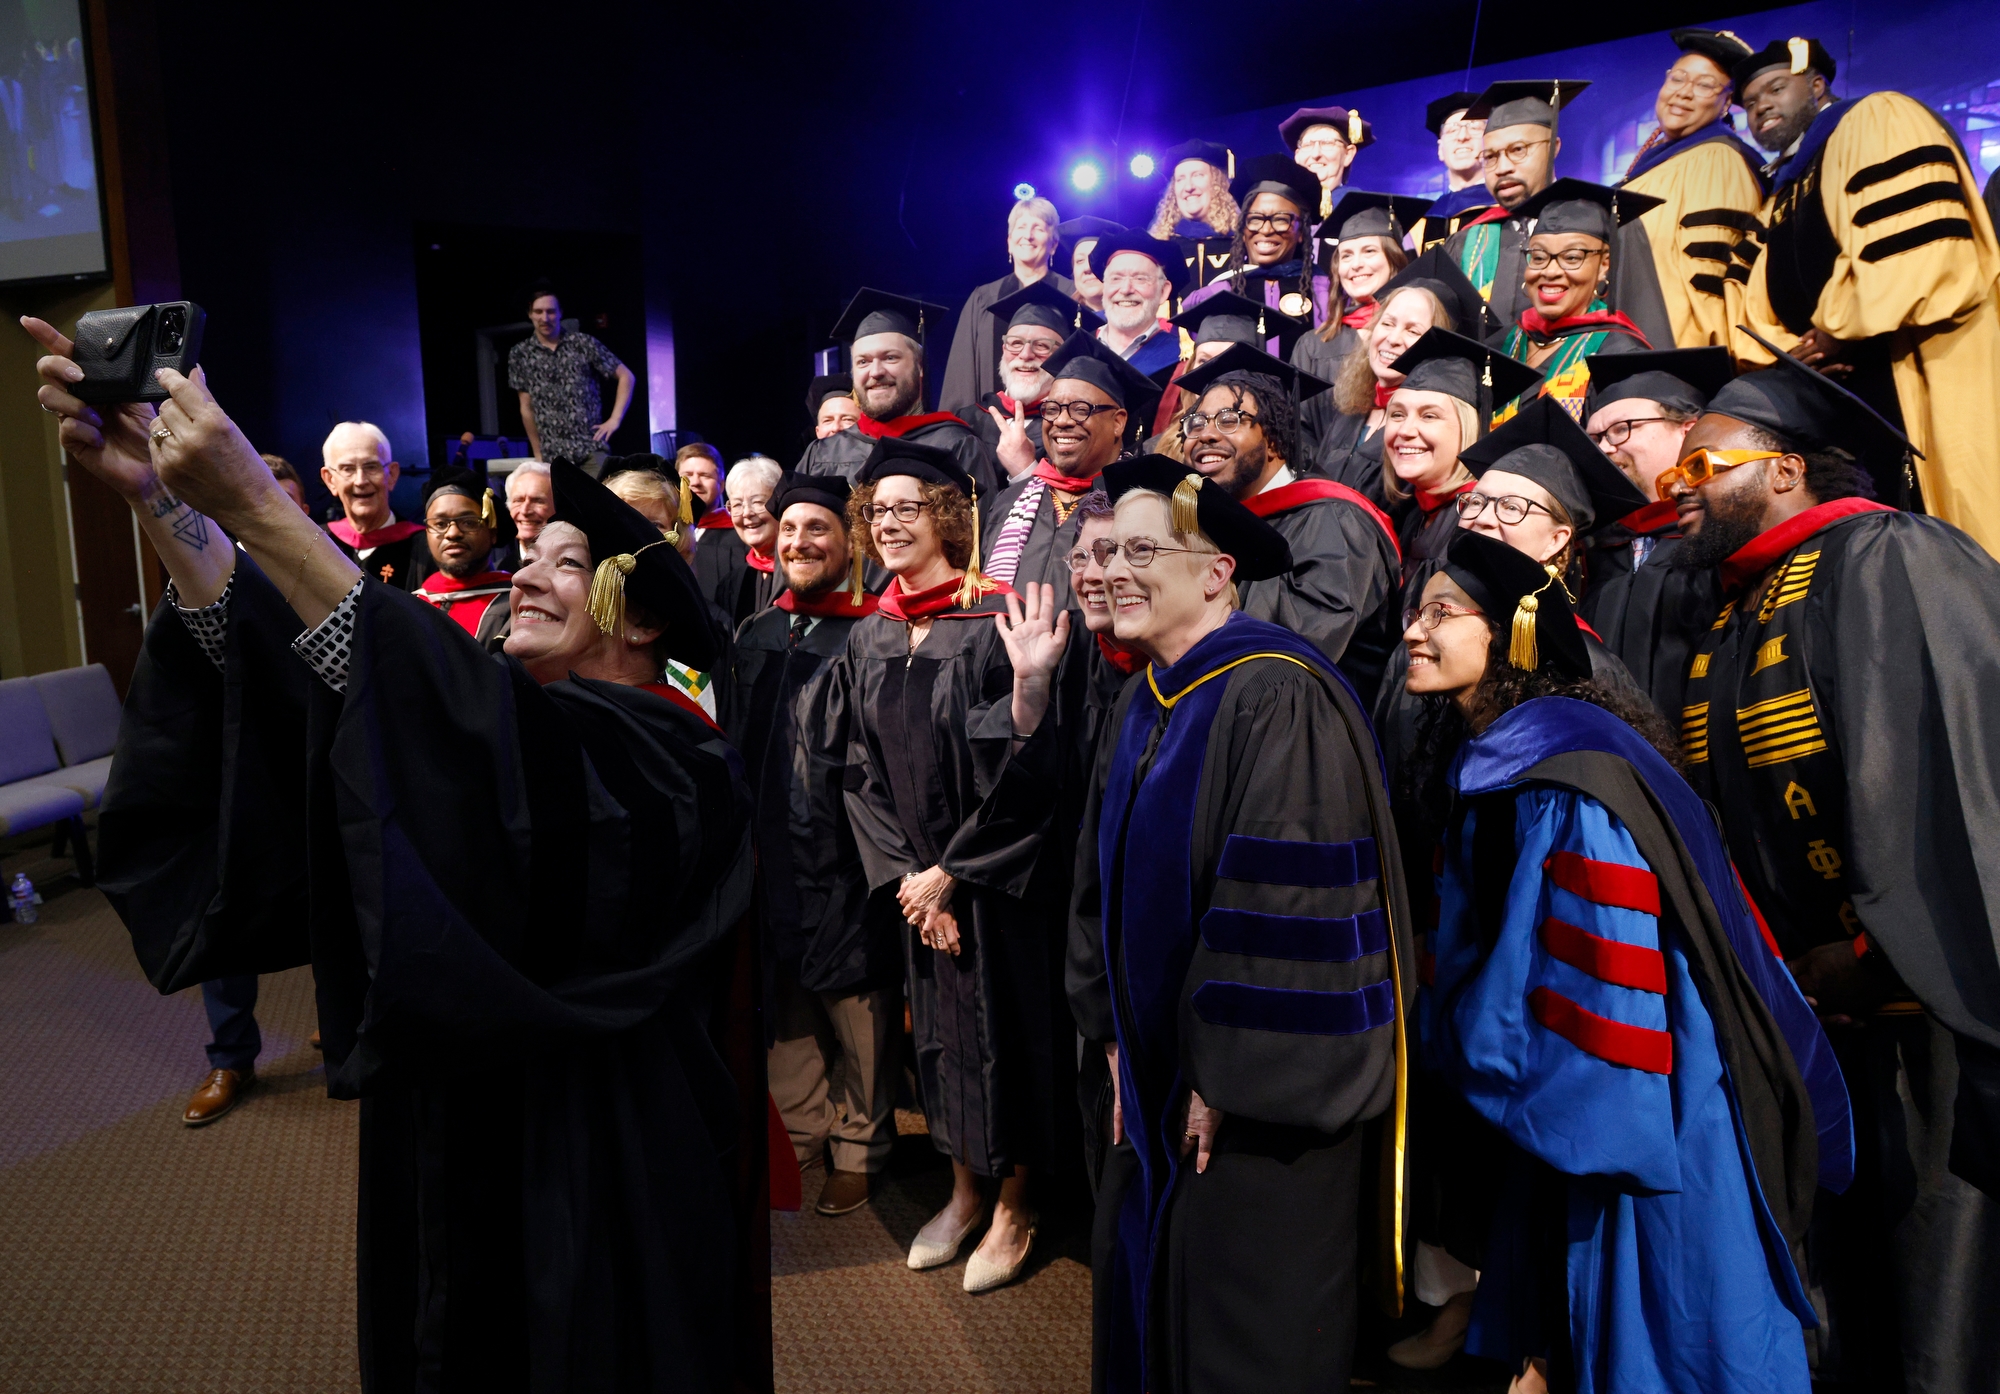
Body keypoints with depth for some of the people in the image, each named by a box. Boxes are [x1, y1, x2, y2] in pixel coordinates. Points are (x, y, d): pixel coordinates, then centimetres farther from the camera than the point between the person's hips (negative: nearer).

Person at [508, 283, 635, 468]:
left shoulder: (583, 343, 2)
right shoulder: (519, 354, 7)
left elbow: (626, 376, 6)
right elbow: (526, 408, 11)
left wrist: (615, 419, -2)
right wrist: (538, 453, 11)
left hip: (591, 448, -1)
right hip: (553, 455, 1)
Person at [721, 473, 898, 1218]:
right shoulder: (755, 636, 11)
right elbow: (736, 746, 16)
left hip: (845, 858, -5)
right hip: (770, 852, 6)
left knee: (856, 1005, 6)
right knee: (785, 999, 16)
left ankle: (859, 1148, 23)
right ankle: (799, 1128, 33)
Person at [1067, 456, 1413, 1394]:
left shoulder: (1274, 697, -21)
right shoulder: (1145, 701, 7)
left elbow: (1284, 904, -23)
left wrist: (1225, 1079, -18)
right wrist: (1115, 1033, 9)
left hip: (1260, 1093, -8)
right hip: (1159, 1071, 8)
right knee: (1140, 1291, 18)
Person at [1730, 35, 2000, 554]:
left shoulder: (1878, 120, 2)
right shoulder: (1780, 197, 25)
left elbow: (1921, 242, -15)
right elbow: (1760, 316, 18)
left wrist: (1838, 332, -9)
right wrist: (1796, 350, -3)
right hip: (1825, 401, 8)